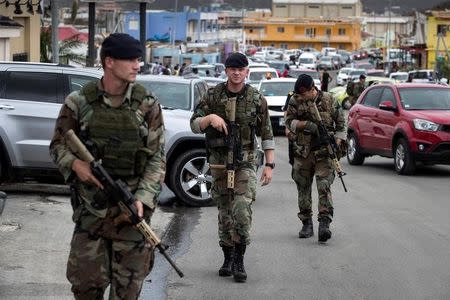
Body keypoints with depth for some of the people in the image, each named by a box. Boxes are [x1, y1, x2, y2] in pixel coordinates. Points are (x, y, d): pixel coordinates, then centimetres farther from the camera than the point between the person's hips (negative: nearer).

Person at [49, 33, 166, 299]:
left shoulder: (147, 105, -1)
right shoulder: (79, 102, -1)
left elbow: (157, 157, -1)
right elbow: (58, 144, 7)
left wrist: (142, 198, -13)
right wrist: (75, 163, -15)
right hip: (91, 206, 0)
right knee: (86, 277, 3)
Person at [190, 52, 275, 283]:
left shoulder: (257, 99, 0)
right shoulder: (213, 96, 3)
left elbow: (266, 134, 4)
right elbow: (194, 125, -1)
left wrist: (269, 165, -1)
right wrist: (210, 118, -21)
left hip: (245, 161, -2)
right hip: (219, 161, 2)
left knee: (242, 209, -17)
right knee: (224, 211, 9)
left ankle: (239, 260, -9)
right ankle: (228, 258, 20)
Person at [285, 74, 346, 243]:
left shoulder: (329, 101, -2)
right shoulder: (295, 101, 2)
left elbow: (341, 125, 5)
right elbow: (289, 121, -4)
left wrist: (337, 145, -6)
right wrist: (306, 124, -20)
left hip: (324, 153, -3)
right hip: (303, 152, 3)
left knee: (324, 186, -14)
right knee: (303, 189, 8)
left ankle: (324, 224, -20)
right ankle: (306, 224, 20)